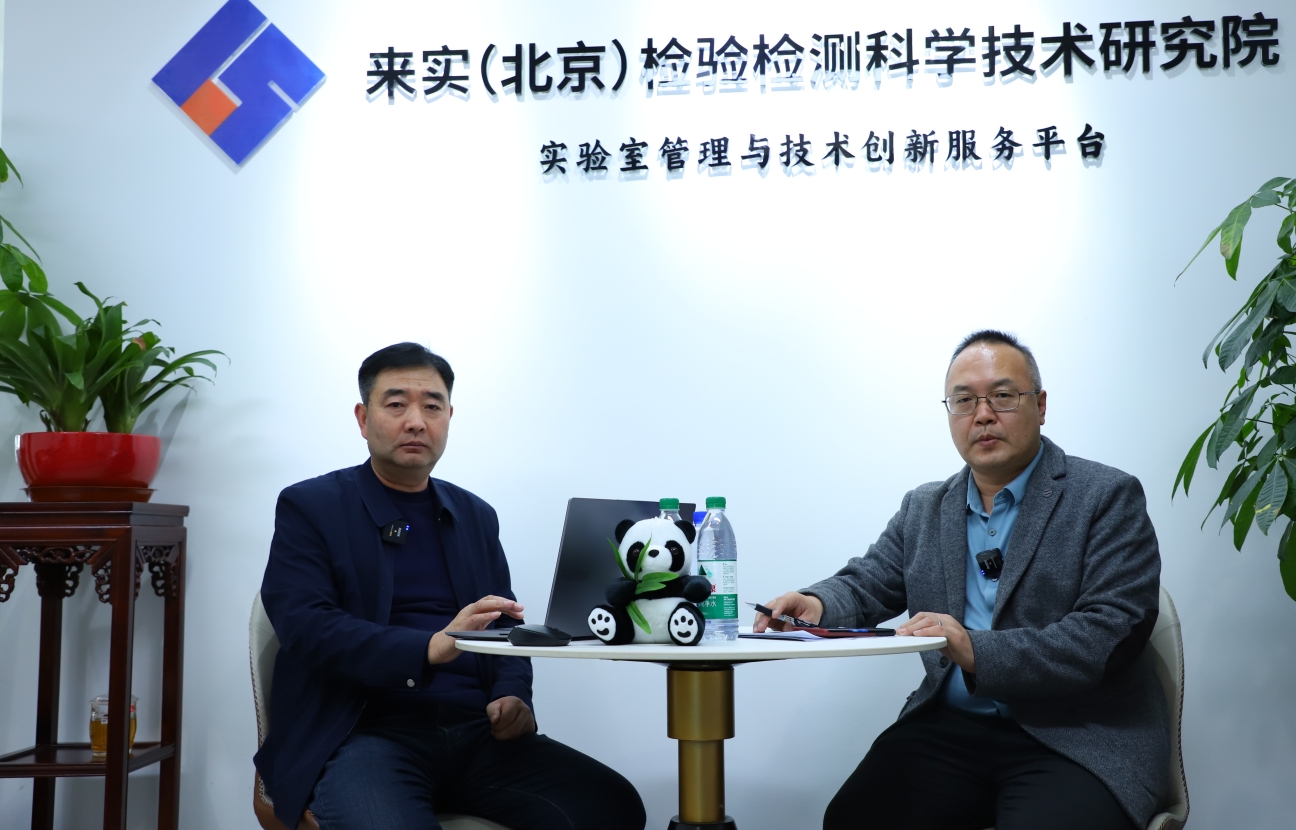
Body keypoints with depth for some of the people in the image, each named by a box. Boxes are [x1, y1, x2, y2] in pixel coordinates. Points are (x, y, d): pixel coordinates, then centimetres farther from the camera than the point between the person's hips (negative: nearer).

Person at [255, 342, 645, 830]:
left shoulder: (476, 516, 20)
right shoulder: (309, 508, 5)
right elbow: (306, 626, -9)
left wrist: (513, 698, -3)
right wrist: (431, 647, -24)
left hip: (478, 734, 5)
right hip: (367, 733, -4)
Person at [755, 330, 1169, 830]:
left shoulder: (1108, 498, -1)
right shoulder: (923, 509, 17)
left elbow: (1113, 633, -12)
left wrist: (978, 653, -23)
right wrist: (817, 605, -11)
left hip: (1076, 743, -3)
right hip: (949, 729, 4)